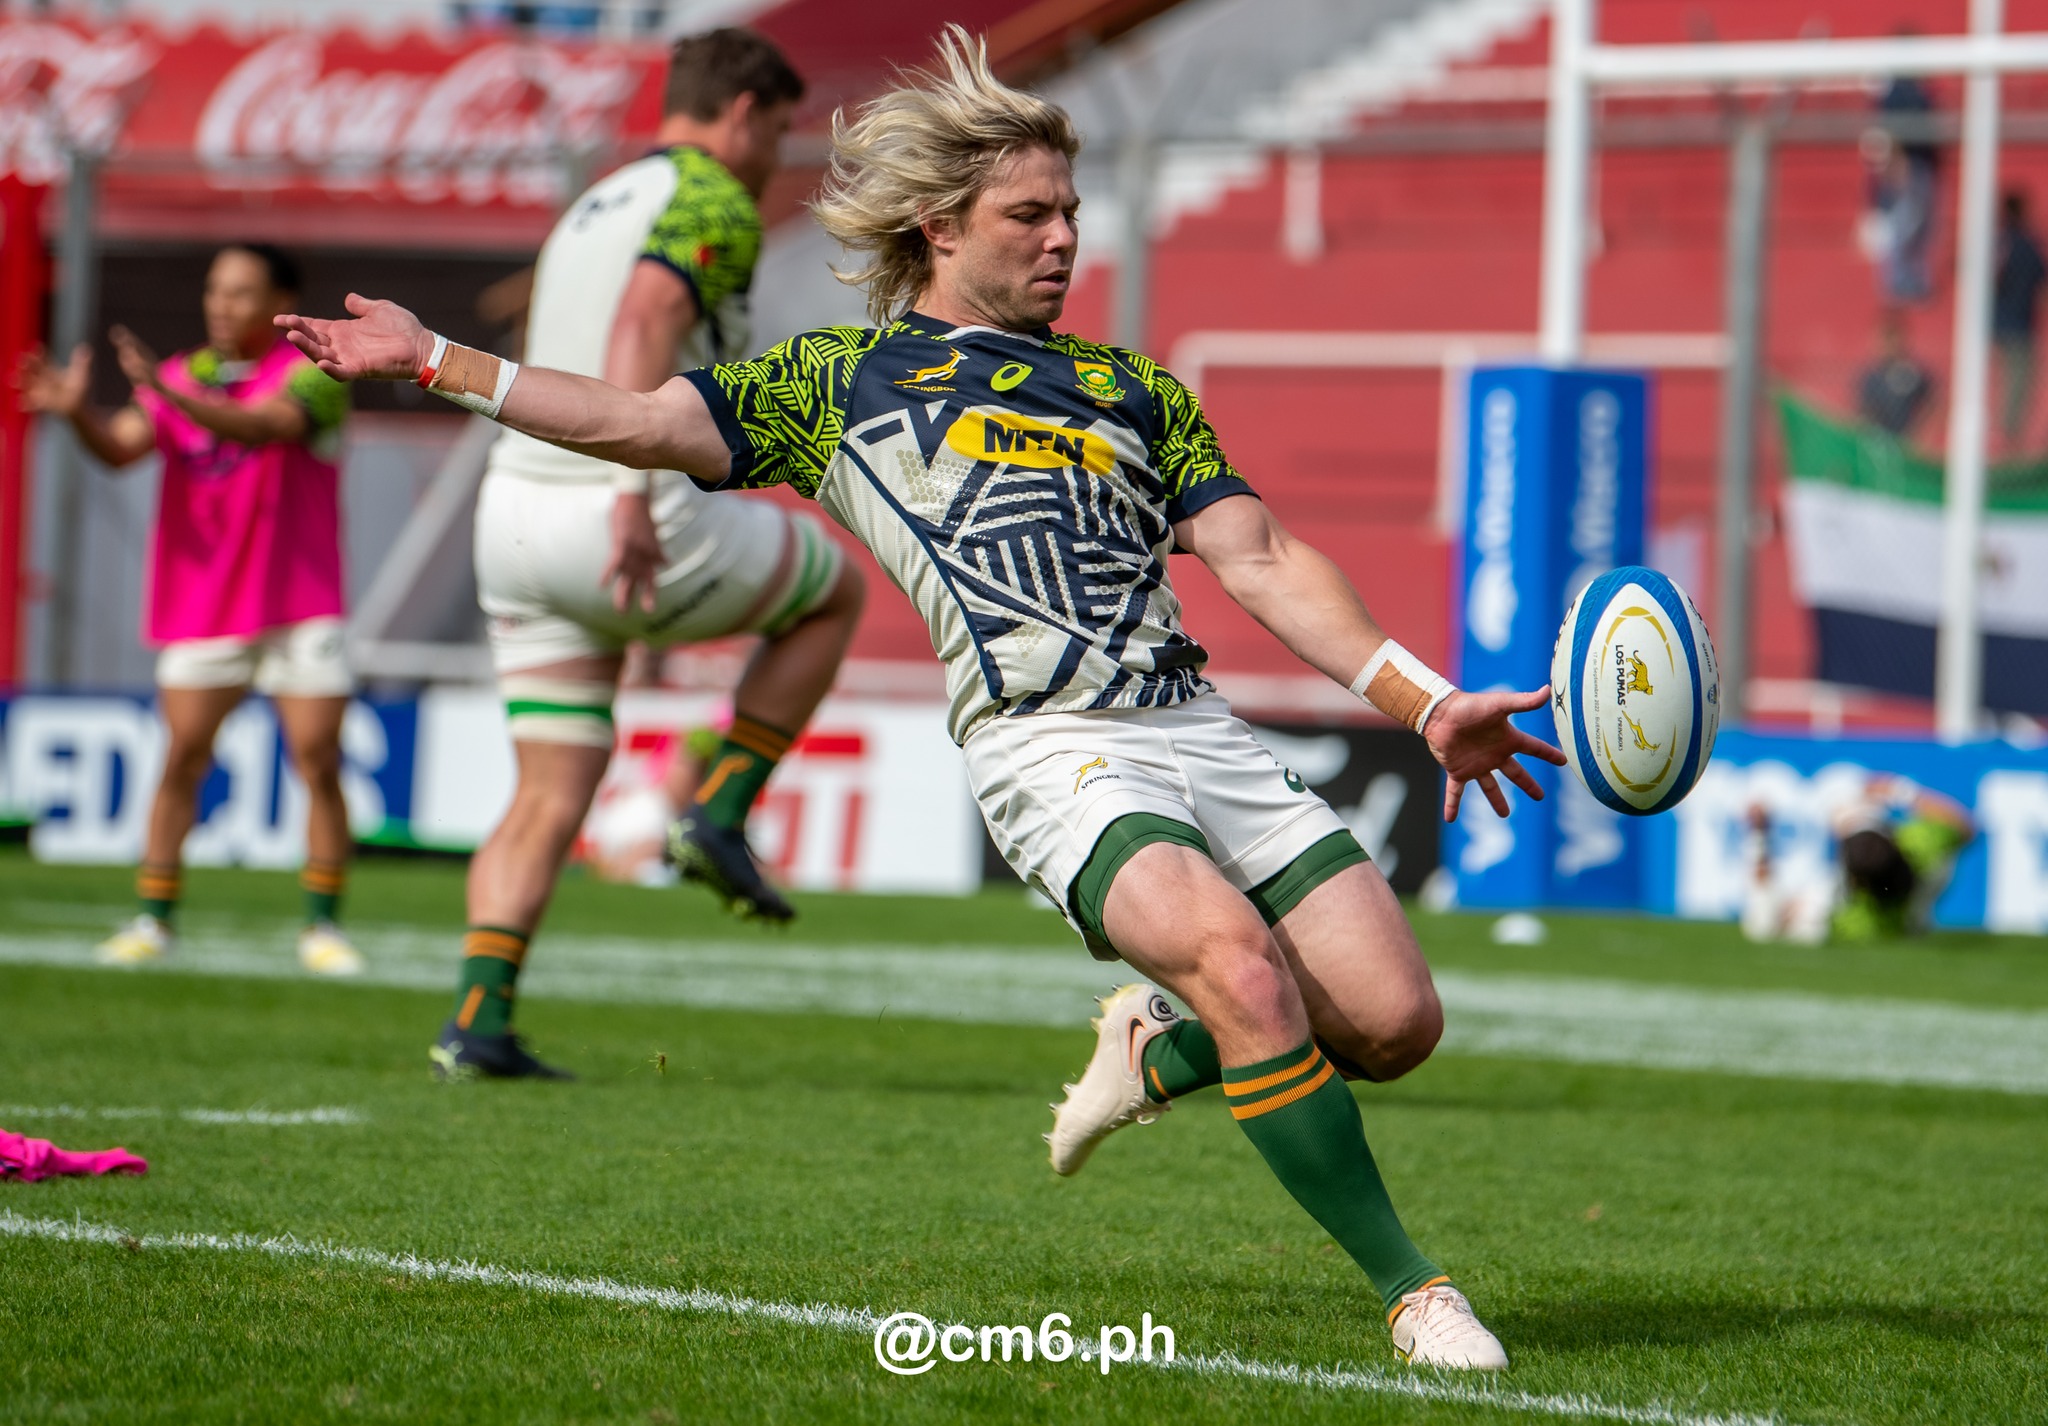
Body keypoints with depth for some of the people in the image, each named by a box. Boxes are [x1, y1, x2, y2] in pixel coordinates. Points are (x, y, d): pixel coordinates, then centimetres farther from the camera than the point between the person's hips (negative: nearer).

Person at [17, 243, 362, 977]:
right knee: (182, 759, -1)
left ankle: (323, 925, 3)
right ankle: (154, 918, 6)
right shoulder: (188, 373, 8)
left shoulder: (315, 372, -5)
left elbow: (262, 426, -25)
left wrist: (167, 392, -38)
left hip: (299, 606, -3)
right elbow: (122, 445, -5)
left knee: (319, 762, -6)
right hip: (201, 609, 3)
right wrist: (76, 410, -27)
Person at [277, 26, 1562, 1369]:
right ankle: (1412, 1289, -16)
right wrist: (430, 359, 5)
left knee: (1393, 1020, -6)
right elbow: (634, 421, 11)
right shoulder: (843, 379, 14)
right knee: (1244, 968, -29)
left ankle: (1159, 1058, 25)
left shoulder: (1131, 388, 23)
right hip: (1051, 746, -5)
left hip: (1200, 728, 5)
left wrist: (1428, 702, 6)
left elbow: (1263, 560, 17)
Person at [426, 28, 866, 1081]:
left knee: (552, 797, 9)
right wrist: (637, 495, -33)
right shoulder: (716, 205, -6)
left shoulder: (593, 212, 24)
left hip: (516, 510, 8)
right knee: (836, 590, 19)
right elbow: (642, 326, -24)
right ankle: (719, 814, 10)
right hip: (631, 524, -8)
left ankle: (475, 1024, -7)